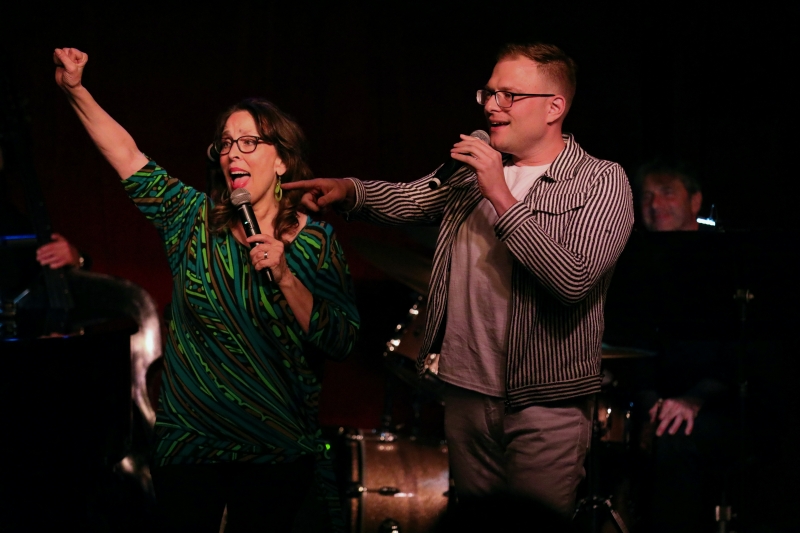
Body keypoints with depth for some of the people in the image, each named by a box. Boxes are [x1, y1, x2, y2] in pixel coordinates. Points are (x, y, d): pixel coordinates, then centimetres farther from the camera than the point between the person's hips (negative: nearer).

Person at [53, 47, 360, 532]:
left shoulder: (315, 240, -4)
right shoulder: (195, 221, 2)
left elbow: (343, 343, -10)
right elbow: (127, 155, 0)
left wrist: (286, 278, -20)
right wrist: (75, 90, -7)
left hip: (277, 450, -2)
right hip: (188, 441, 2)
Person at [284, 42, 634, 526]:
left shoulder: (601, 183, -10)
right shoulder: (476, 169, 12)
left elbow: (573, 279, -23)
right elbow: (407, 200, 7)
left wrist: (501, 197, -22)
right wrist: (348, 190, -13)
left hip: (545, 403, -6)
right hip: (466, 393, 6)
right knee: (473, 519, 15)